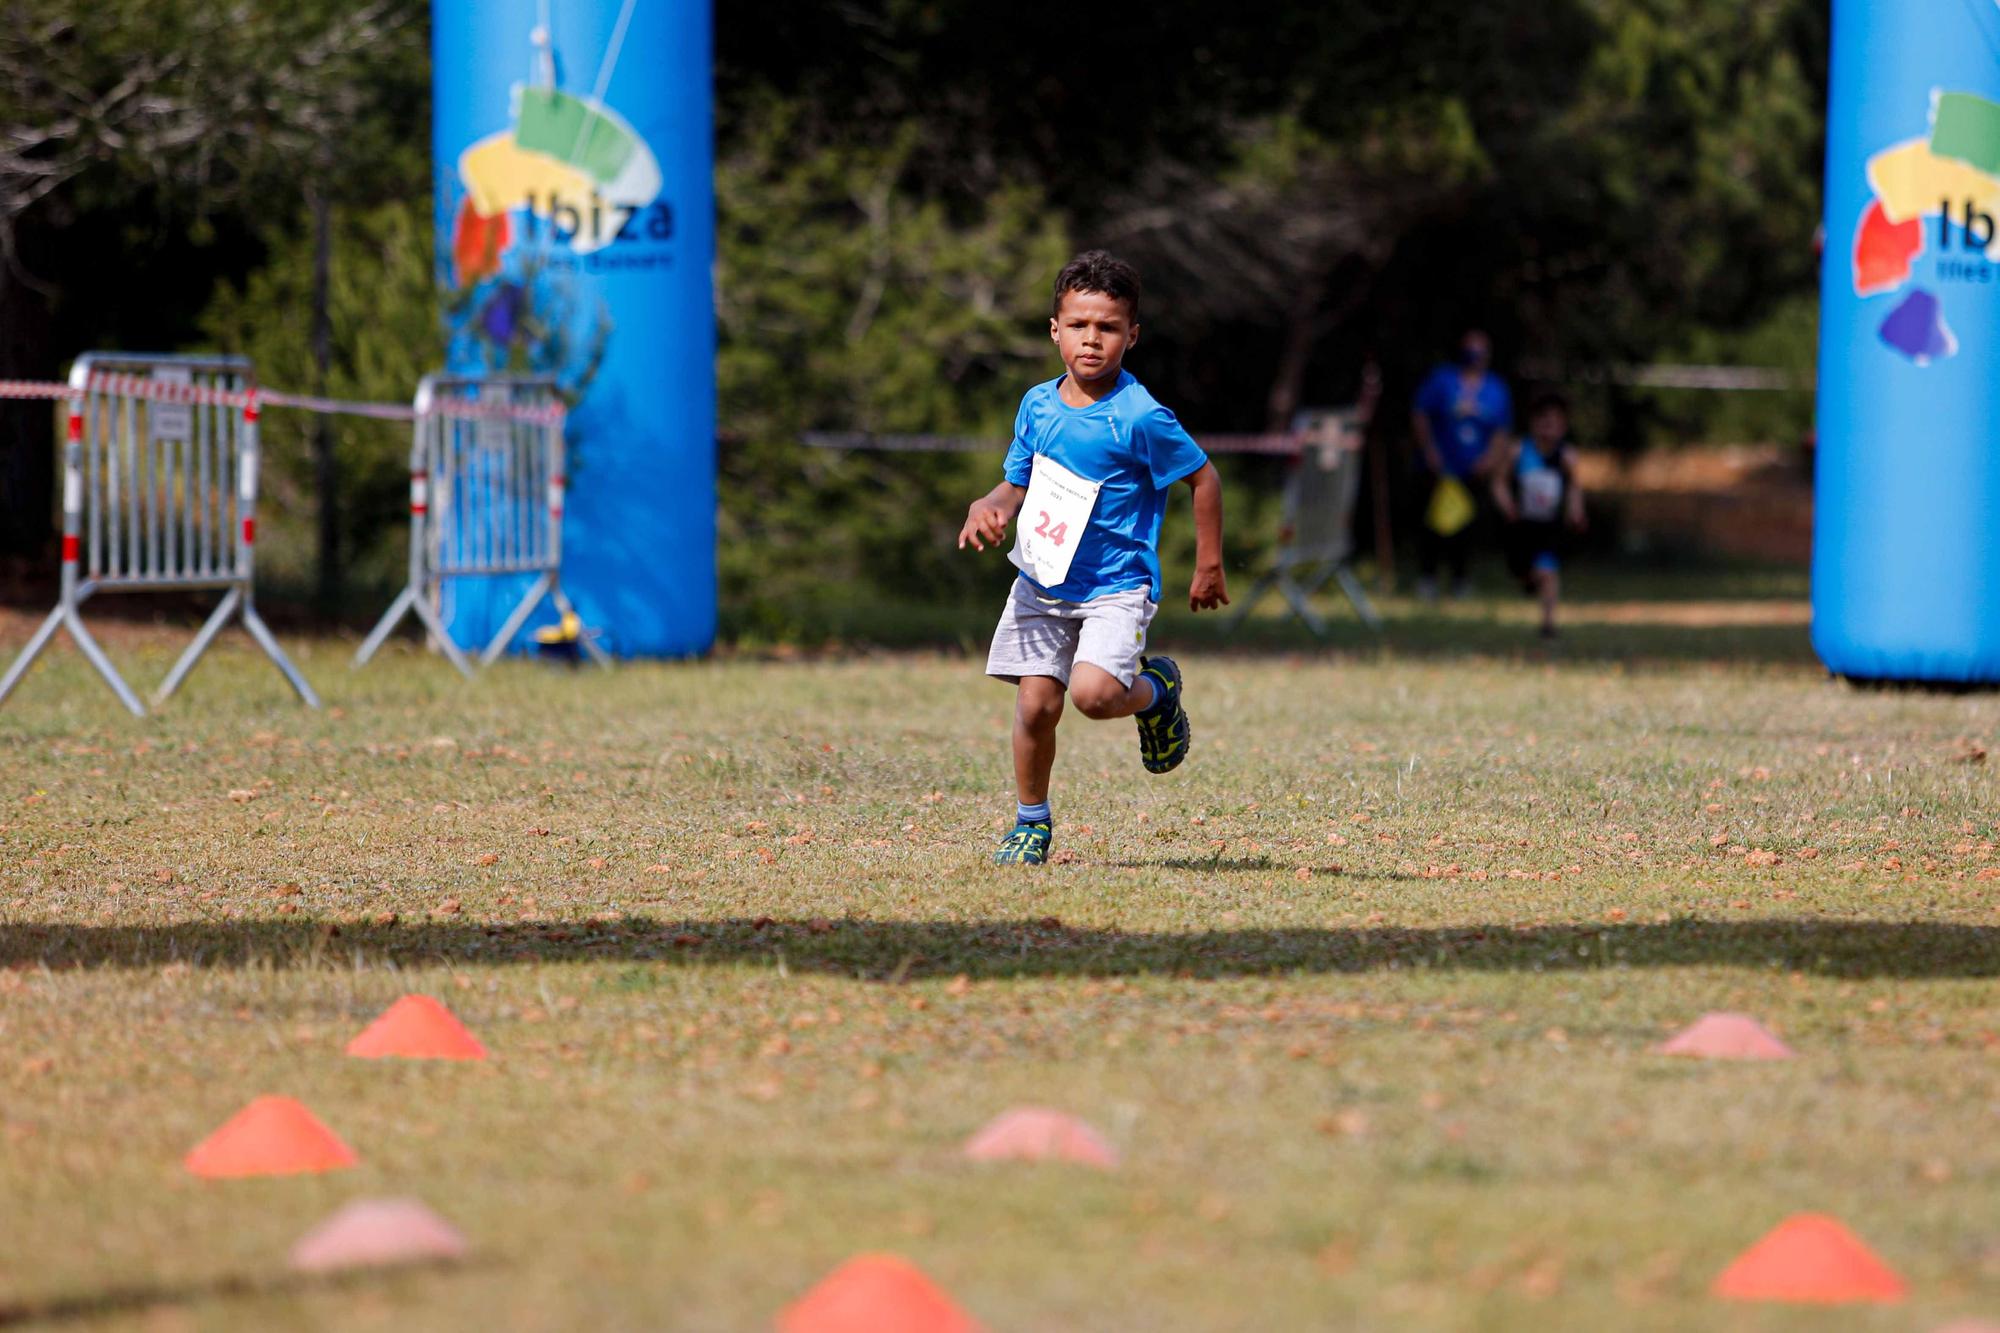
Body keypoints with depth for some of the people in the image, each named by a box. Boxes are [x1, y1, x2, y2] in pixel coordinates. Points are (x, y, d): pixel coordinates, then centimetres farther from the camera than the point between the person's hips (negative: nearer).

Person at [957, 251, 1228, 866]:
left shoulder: (1140, 417, -16)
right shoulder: (1038, 405, 2)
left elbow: (1203, 477, -5)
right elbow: (1018, 485, 14)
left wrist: (1209, 568, -1)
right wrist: (988, 508, -9)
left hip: (1116, 587, -5)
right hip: (1041, 583, 5)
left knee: (1093, 693, -24)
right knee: (1036, 705, -1)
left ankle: (1156, 689, 11)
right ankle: (1031, 823, 20)